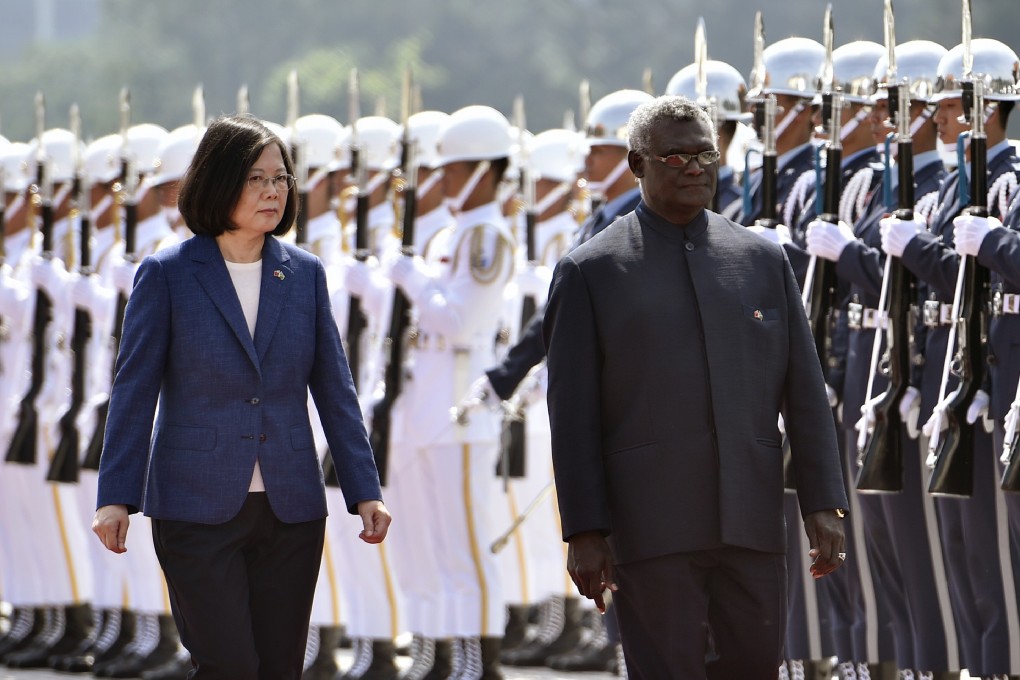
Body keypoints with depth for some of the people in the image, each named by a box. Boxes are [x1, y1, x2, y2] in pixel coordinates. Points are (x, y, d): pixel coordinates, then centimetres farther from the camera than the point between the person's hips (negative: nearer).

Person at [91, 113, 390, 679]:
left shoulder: (304, 275, 9)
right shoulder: (166, 275, -1)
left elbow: (334, 390, 11)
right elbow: (134, 391, 0)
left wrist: (364, 490, 5)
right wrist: (116, 498, -6)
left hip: (290, 508, 4)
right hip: (198, 507, -4)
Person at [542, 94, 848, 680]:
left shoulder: (765, 260, 12)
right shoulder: (589, 273, 3)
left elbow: (806, 391, 11)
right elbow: (573, 413, 0)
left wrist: (824, 503, 3)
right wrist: (585, 531, -6)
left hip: (753, 521, 3)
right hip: (652, 527, -3)